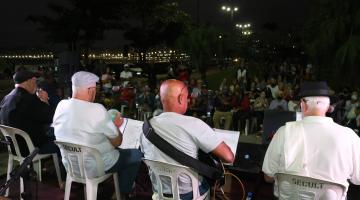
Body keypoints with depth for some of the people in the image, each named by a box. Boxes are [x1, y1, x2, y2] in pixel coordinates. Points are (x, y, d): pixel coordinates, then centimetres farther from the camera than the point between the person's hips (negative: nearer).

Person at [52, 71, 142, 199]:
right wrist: (116, 126, 4)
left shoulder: (61, 105, -7)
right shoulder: (97, 110, -26)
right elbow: (117, 142, -16)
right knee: (137, 155, 10)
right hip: (93, 168, -7)